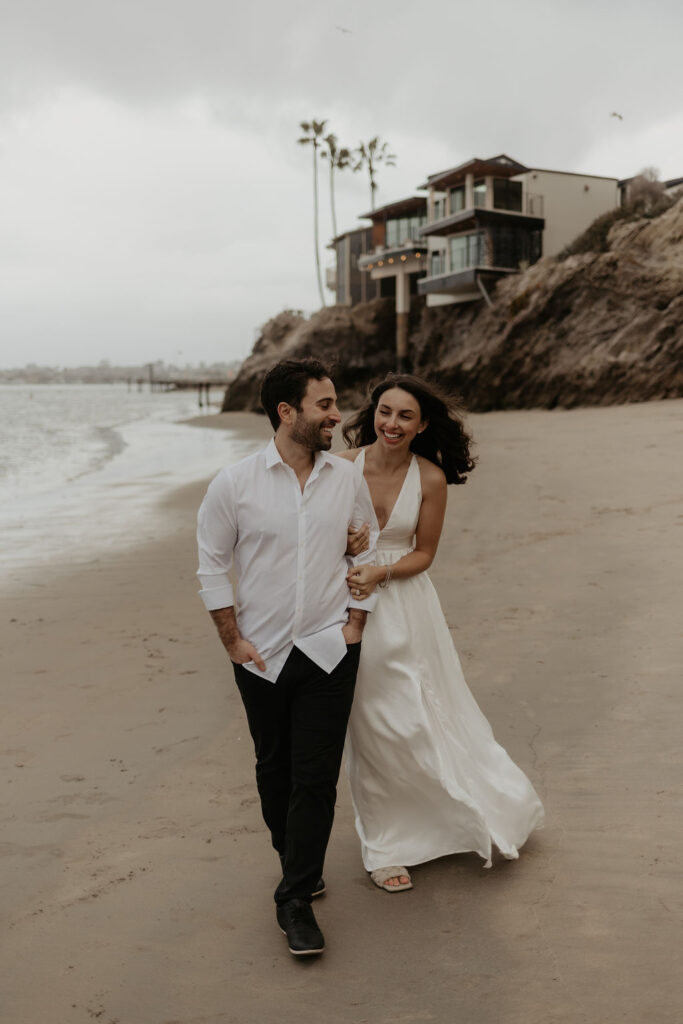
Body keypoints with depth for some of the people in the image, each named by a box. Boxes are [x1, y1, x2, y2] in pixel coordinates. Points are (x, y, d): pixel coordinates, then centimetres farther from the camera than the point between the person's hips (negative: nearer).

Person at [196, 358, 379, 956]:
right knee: (275, 771, 15)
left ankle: (296, 901, 12)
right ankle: (298, 864, 39)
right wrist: (233, 641, -4)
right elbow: (212, 566, 0)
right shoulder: (234, 484, -8)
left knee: (316, 777, -2)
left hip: (329, 652, 1)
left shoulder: (348, 480, -1)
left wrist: (354, 625, 3)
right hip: (261, 655, 0)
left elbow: (367, 553, 10)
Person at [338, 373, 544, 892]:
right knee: (371, 728, 8)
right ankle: (385, 846, 26)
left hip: (406, 607, 0)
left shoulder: (430, 479, -8)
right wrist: (342, 543, -19)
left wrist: (381, 571, -18)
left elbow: (423, 554, -1)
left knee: (422, 719, 8)